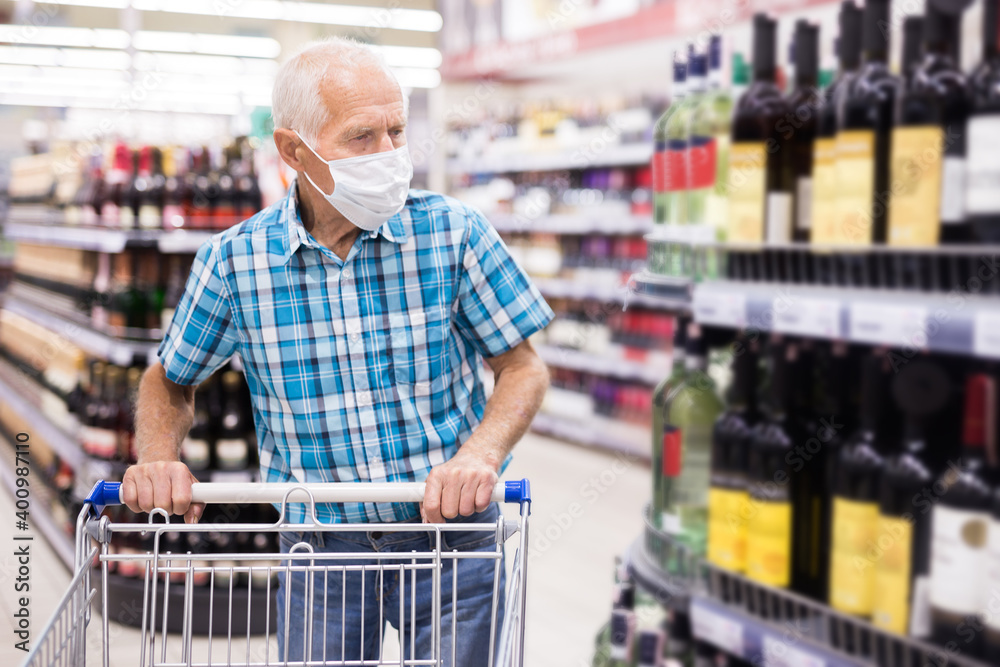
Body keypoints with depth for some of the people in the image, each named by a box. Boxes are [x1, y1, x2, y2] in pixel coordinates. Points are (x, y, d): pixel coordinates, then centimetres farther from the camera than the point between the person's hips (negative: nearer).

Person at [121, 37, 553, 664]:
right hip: (318, 548, 0)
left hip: (451, 529, 0)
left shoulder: (452, 232, -10)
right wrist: (158, 459, -11)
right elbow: (171, 381, 9)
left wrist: (479, 454, -22)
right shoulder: (234, 260, -7)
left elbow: (523, 367, -3)